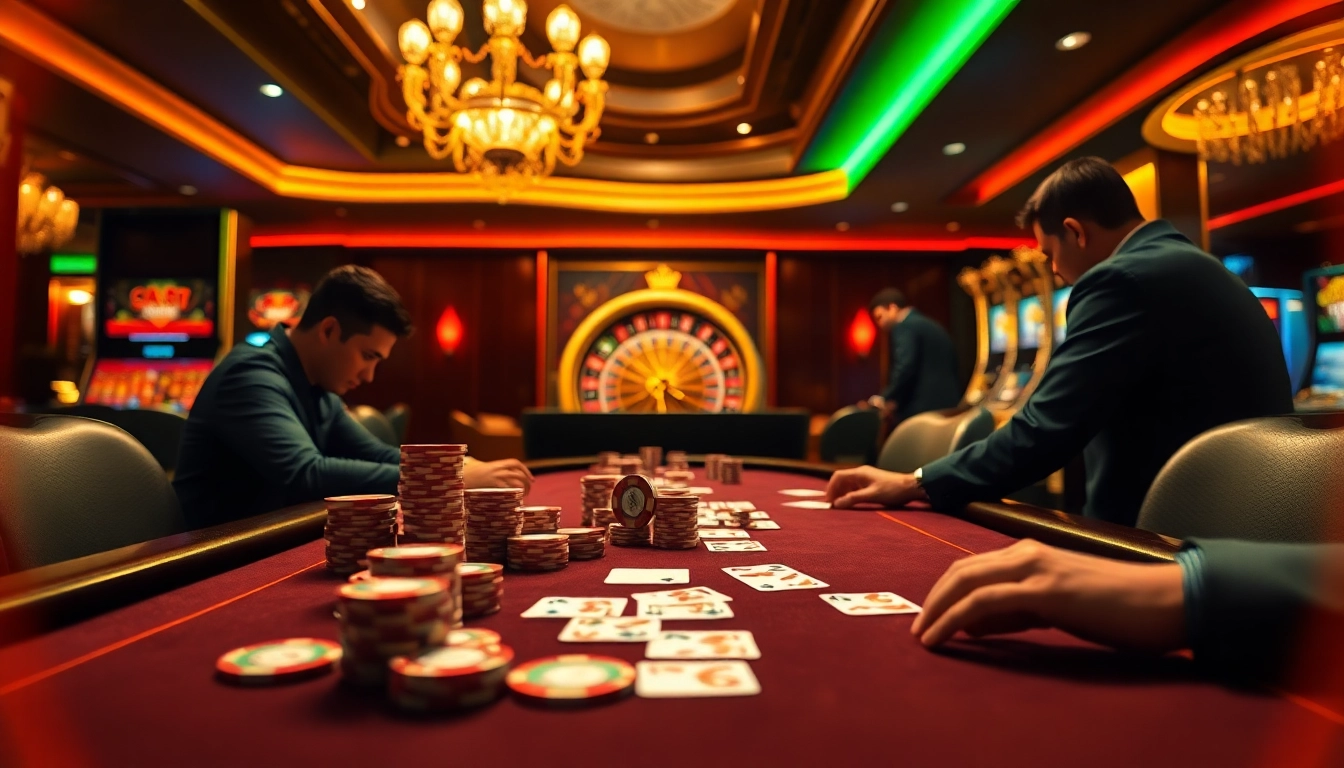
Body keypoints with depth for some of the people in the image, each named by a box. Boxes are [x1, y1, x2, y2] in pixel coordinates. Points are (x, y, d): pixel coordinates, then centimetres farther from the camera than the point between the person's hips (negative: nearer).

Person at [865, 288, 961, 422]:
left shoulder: (904, 327, -7)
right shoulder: (932, 326, 21)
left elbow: (905, 367, -20)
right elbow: (950, 366, 21)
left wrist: (886, 398, -11)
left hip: (920, 409, -9)